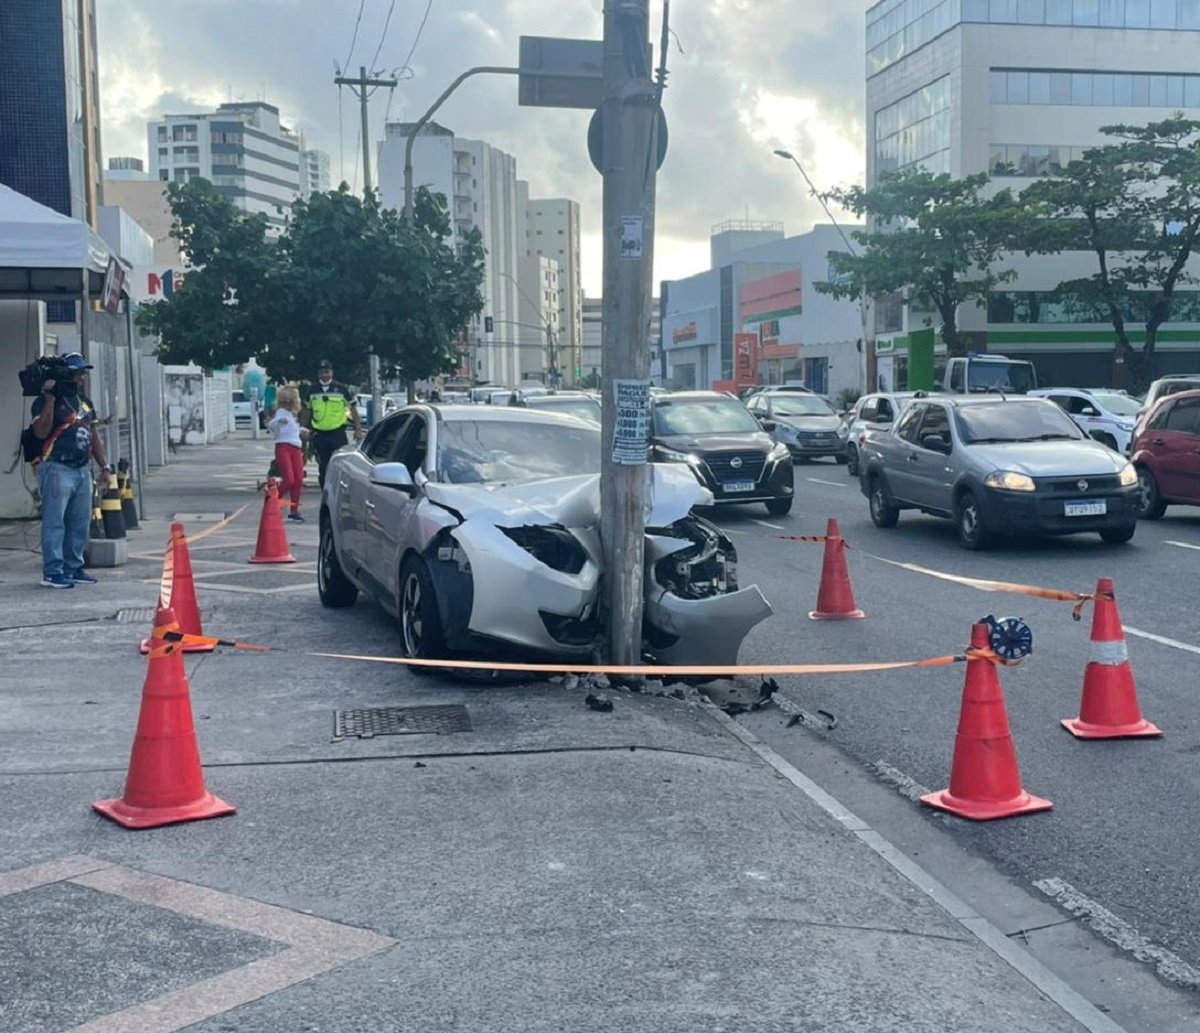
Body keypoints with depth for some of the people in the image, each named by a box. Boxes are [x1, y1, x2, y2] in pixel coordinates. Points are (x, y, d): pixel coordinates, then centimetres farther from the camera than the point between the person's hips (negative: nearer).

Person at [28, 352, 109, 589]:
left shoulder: (84, 401, 17)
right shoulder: (46, 401, -5)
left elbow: (93, 435, 22)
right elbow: (41, 432, -20)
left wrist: (104, 465, 17)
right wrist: (50, 398, -21)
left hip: (82, 469, 8)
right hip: (57, 469, -7)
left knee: (80, 523, 11)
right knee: (54, 522, -5)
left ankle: (74, 567, 21)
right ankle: (52, 572, -1)